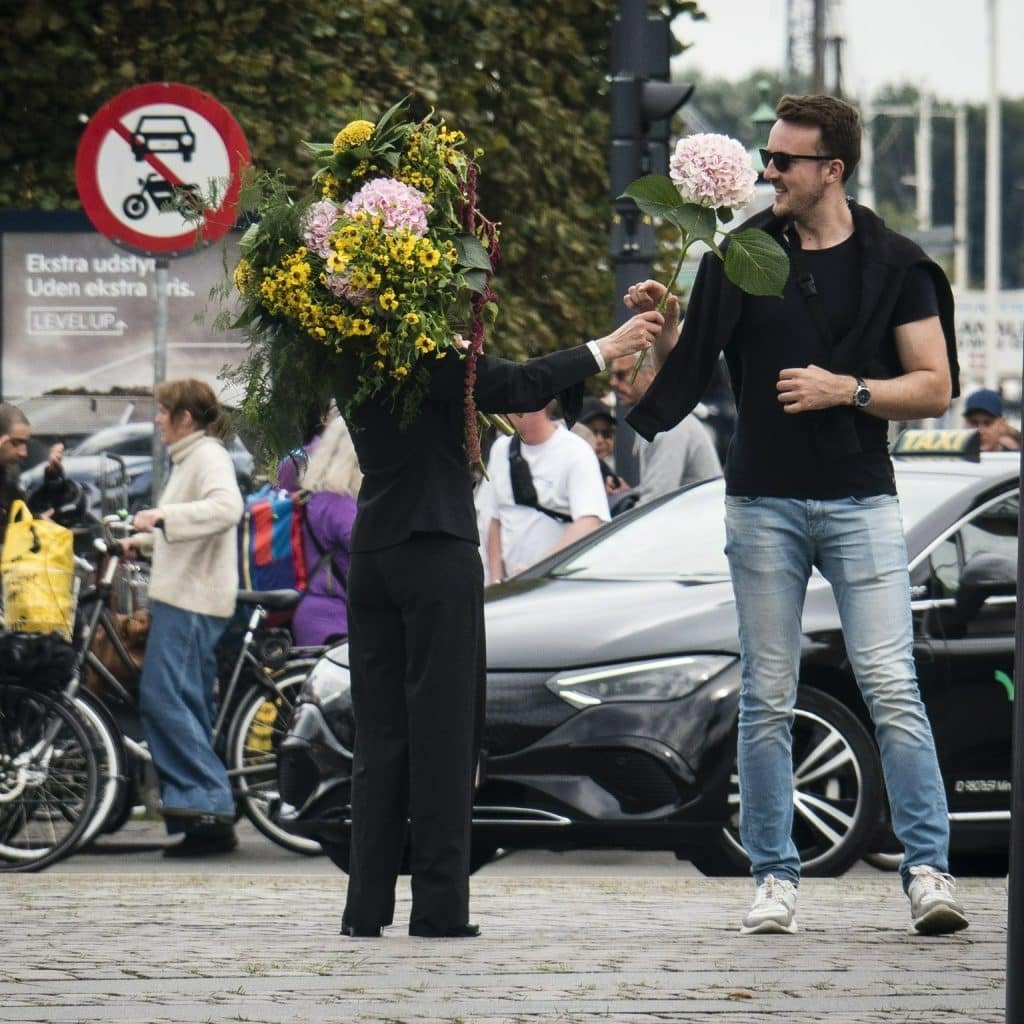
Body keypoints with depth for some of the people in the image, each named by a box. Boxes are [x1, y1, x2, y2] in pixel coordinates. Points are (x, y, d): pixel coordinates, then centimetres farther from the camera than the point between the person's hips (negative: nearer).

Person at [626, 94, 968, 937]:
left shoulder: (895, 266, 3)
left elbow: (934, 388, 2)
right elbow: (689, 363, 11)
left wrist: (846, 389, -12)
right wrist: (662, 324, -10)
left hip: (860, 501, -2)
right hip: (765, 502, 2)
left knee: (892, 687, -11)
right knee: (767, 699, 2)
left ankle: (928, 869, -10)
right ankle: (774, 878, 8)